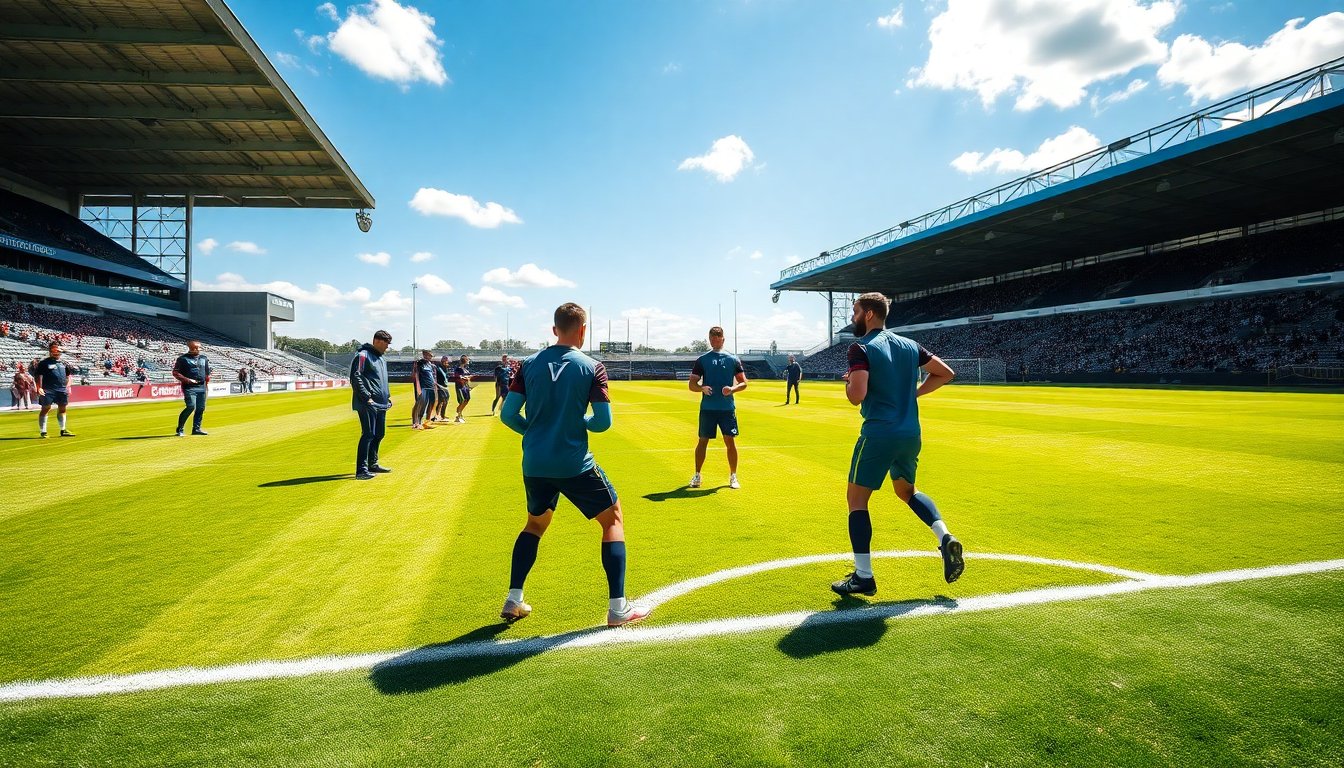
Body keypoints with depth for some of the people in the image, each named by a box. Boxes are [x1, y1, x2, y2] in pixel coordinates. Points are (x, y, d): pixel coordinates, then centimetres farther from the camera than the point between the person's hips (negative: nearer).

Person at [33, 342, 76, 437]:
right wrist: (39, 387, -15)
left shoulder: (64, 363, 15)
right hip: (48, 390, -5)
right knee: (46, 409, -4)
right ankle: (43, 432, 1)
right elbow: (38, 376, -6)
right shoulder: (43, 363, -2)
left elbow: (68, 375, 22)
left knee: (62, 409, 11)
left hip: (62, 390, 5)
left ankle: (63, 430, 21)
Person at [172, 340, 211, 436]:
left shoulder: (204, 358, 15)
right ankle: (179, 429, -4)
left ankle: (196, 428, 15)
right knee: (191, 406, -17)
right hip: (189, 387, -6)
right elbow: (175, 372, -3)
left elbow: (207, 372, 24)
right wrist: (187, 380, -14)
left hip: (202, 387, 6)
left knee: (201, 408, 5)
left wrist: (207, 382, 14)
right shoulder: (183, 358, -2)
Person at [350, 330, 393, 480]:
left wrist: (388, 395, 17)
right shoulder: (363, 355, -8)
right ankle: (361, 470, -8)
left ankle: (373, 464, 27)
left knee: (379, 434, 14)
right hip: (368, 404, -9)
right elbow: (355, 377, -15)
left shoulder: (381, 359, 21)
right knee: (368, 434, -11)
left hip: (381, 404, 9)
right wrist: (366, 397, -18)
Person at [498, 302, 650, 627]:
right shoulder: (592, 367, -6)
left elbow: (507, 414, 0)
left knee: (535, 524, 27)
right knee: (613, 519, 13)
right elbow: (603, 421, -10)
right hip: (575, 465, -4)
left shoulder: (530, 364, 3)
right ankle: (617, 607, 9)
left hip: (534, 464, 4)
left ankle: (513, 601, 24)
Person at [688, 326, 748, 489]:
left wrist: (733, 389, -14)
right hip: (707, 407, 0)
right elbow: (692, 384, 3)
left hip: (728, 408, 0)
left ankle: (733, 477, 14)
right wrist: (702, 388, -18)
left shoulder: (733, 359, 6)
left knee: (730, 441, 0)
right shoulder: (701, 360, 5)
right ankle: (697, 475, 18)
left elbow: (744, 383, 6)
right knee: (703, 441, 5)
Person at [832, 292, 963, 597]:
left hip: (878, 435, -7)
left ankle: (863, 577, 4)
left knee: (856, 499, 4)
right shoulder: (910, 345, 11)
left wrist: (848, 382, 1)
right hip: (911, 433, 7)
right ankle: (946, 539, 9)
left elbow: (856, 396, -21)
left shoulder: (861, 348, -11)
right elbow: (946, 373, 15)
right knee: (906, 491, 29)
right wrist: (913, 392, 14)